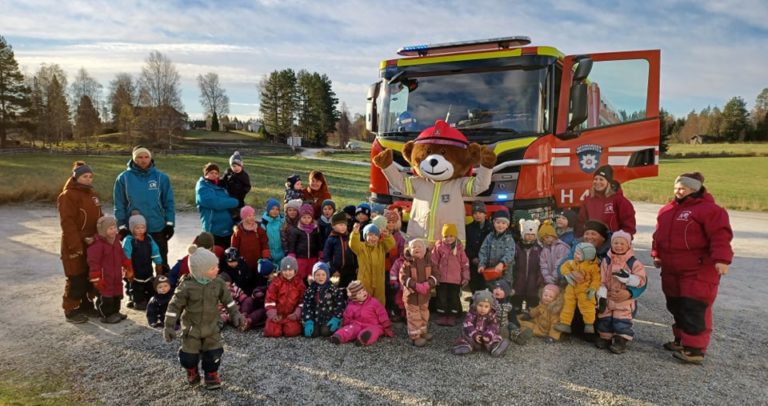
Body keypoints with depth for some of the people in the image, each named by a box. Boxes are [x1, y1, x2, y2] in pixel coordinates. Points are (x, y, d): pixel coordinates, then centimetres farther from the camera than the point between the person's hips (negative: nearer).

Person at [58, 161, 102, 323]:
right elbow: (67, 223, -19)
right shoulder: (68, 196, -14)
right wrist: (76, 246, -21)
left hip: (93, 244, 8)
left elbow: (98, 217, 18)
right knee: (76, 279, -1)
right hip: (75, 245, -8)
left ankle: (86, 305, 28)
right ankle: (70, 311, 12)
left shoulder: (92, 193, 12)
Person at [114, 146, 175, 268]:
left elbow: (169, 202, 0)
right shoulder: (123, 178, -4)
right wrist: (121, 226, -3)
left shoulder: (161, 177, -4)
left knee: (161, 260, 13)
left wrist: (170, 223, -3)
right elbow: (119, 205, -1)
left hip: (158, 228, 0)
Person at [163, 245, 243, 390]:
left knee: (214, 353, 4)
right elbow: (175, 306, -14)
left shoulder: (218, 283, -10)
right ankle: (192, 373, 41)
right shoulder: (186, 286, -21)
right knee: (189, 355, 10)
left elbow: (228, 299, 5)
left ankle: (212, 375, 29)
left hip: (212, 327, 2)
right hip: (191, 328, -2)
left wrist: (235, 313, 5)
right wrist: (169, 326, -13)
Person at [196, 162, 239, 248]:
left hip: (228, 229, 8)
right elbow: (216, 203, -21)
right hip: (214, 230, -8)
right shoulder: (202, 188, -9)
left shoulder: (220, 186, 16)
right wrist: (235, 202, -11)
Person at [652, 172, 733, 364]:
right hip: (672, 270, 8)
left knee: (694, 309, -8)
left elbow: (720, 236, -19)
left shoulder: (709, 209, -11)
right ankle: (681, 340, 28)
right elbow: (660, 235, 19)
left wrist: (721, 259, -26)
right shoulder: (667, 210, 12)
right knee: (676, 306, 15)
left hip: (698, 271, -8)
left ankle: (695, 348, -2)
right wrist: (657, 254, 15)